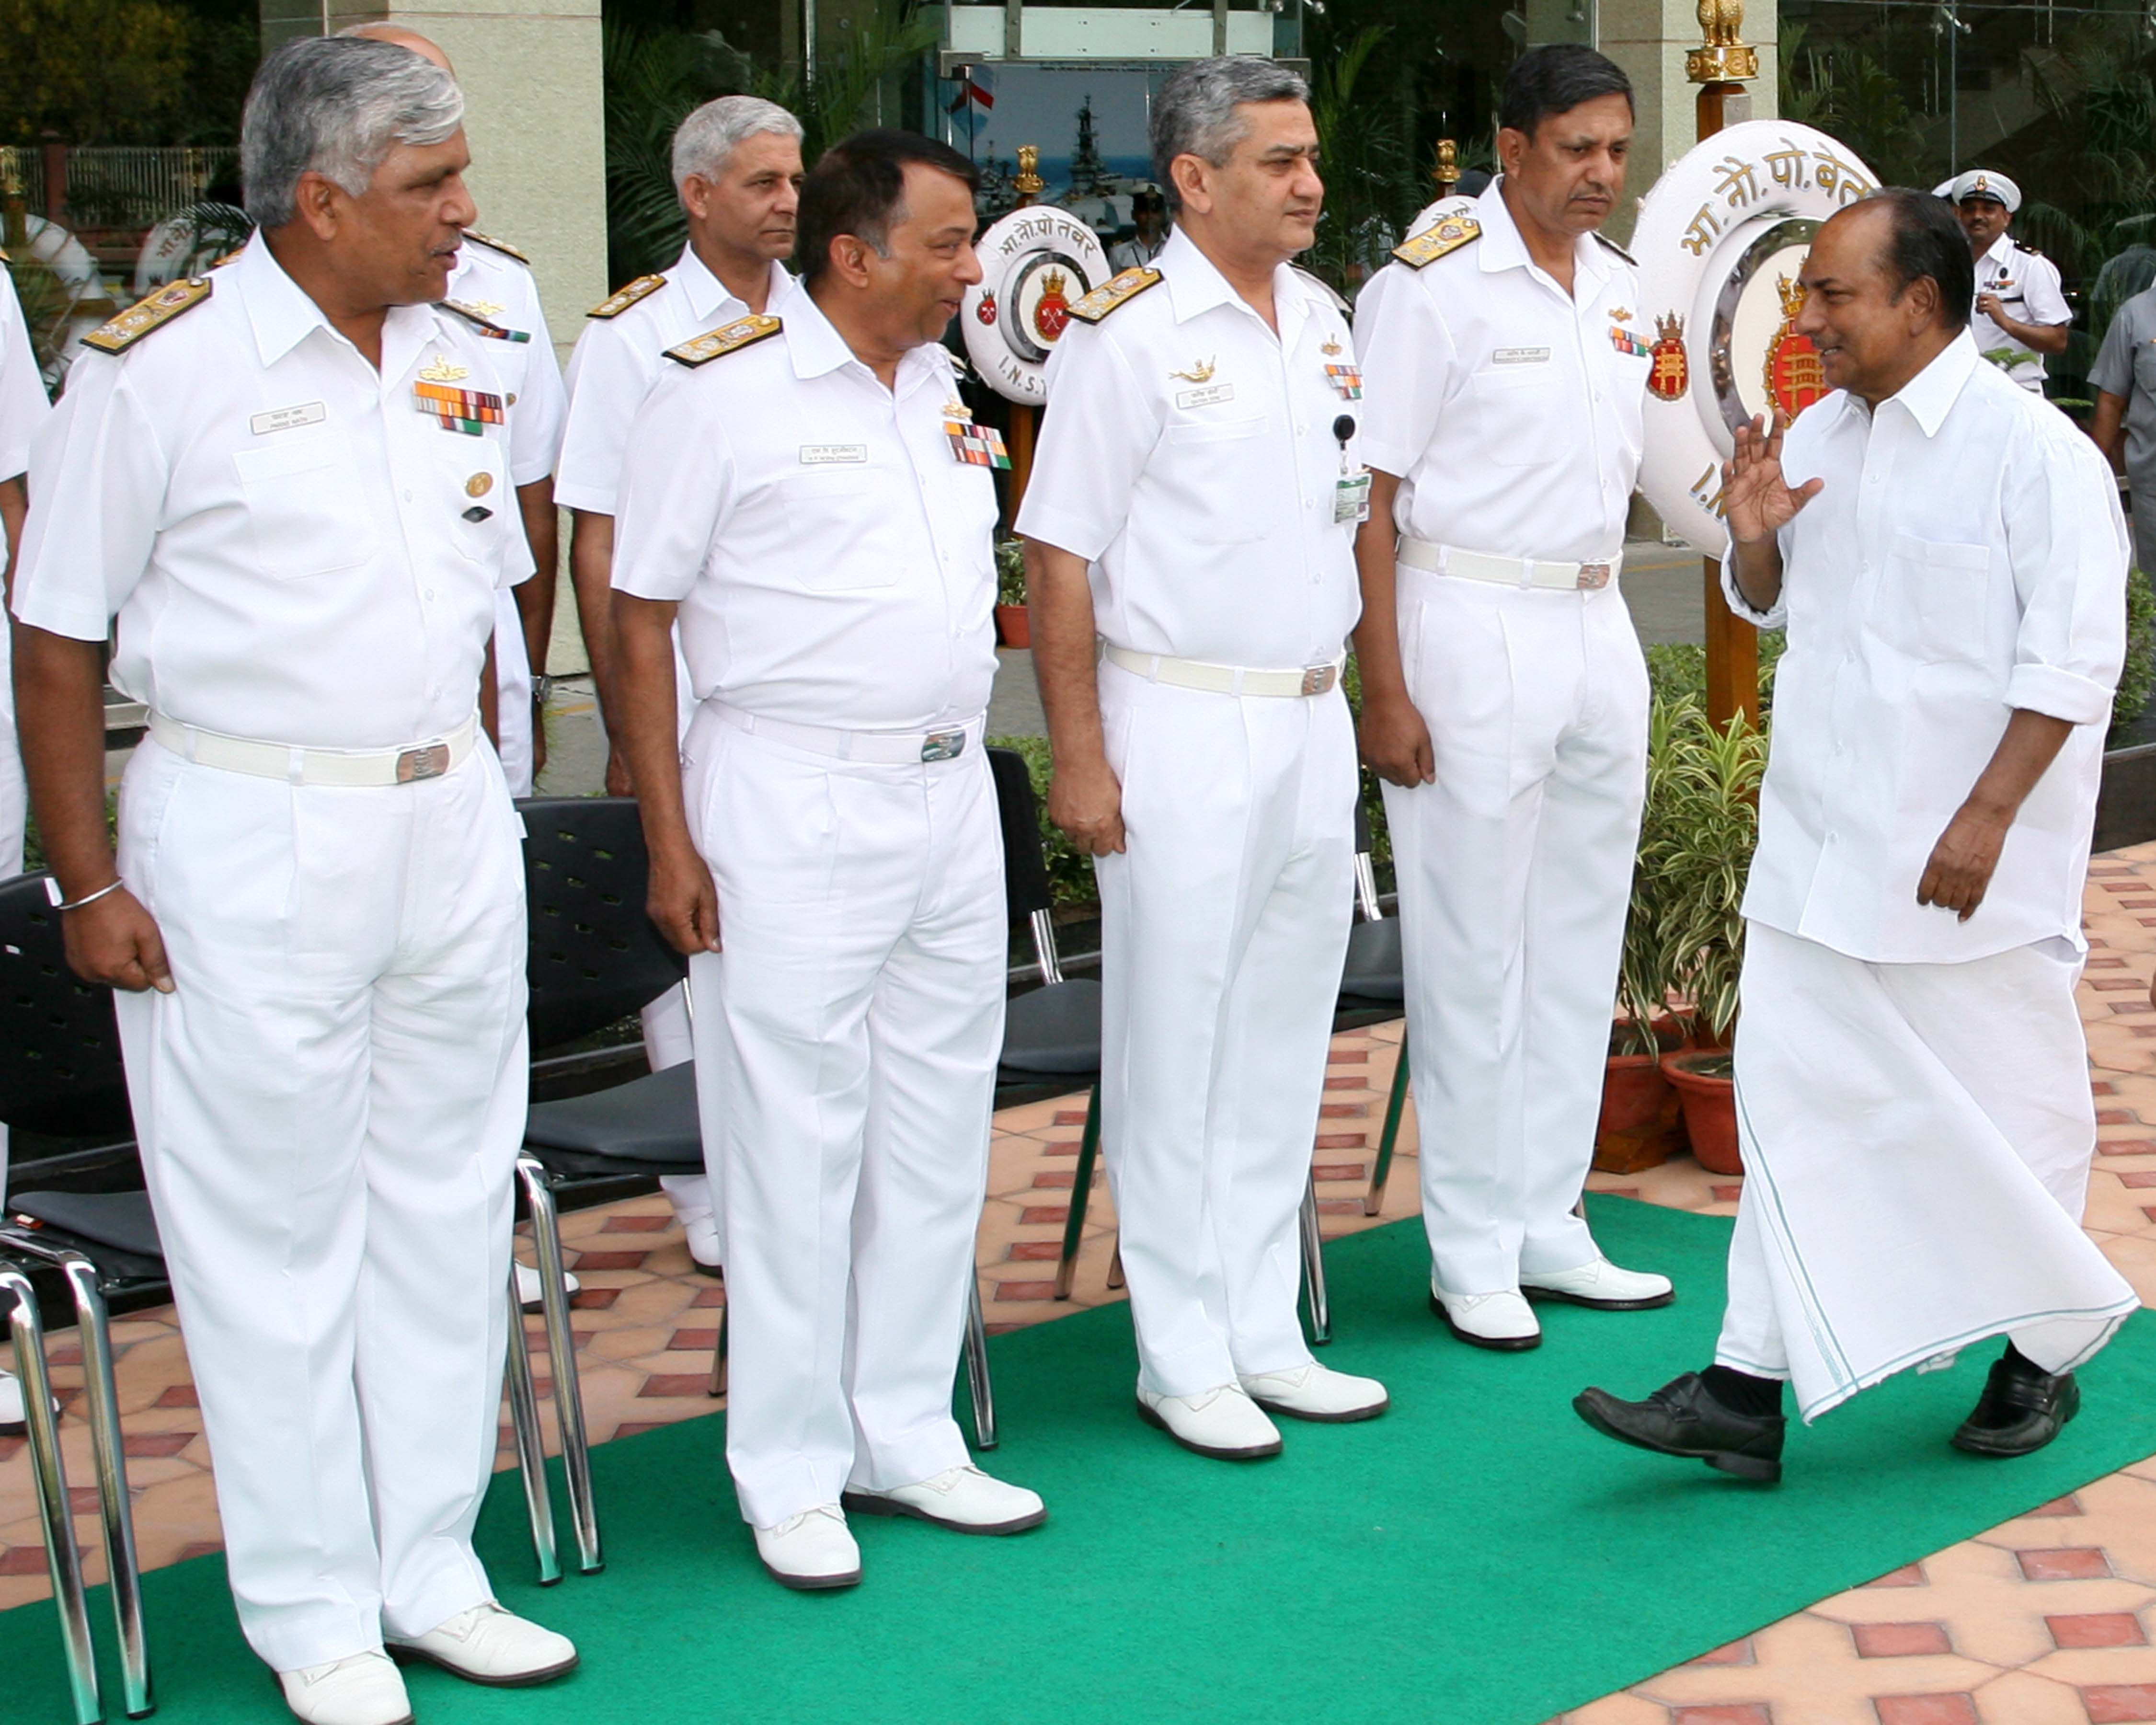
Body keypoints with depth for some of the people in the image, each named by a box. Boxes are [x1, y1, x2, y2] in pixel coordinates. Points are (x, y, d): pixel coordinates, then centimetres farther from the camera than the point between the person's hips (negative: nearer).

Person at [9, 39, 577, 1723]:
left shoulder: (466, 360, 7)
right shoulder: (161, 366, -11)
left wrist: (459, 769, 13)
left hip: (451, 822, 6)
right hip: (249, 840, -6)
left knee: (447, 1206, 12)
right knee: (275, 1234, 3)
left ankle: (432, 1571, 25)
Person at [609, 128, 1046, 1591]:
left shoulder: (947, 390, 12)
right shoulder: (722, 395, -8)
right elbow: (640, 627, -7)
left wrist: (961, 757, 16)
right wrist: (670, 841, -11)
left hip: (951, 794, 7)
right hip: (792, 802, -7)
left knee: (938, 1125, 11)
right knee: (795, 1138, -1)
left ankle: (907, 1435, 22)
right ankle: (793, 1471, 9)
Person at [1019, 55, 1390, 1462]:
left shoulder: (1323, 322, 11)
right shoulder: (1130, 332, -10)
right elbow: (1062, 556, -11)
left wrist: (1358, 702, 15)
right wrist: (1079, 755, -15)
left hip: (1312, 722, 7)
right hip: (1182, 728, -7)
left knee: (1286, 1040, 12)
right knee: (1177, 1049, 0)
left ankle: (1265, 1334, 22)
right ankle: (1183, 1358, 9)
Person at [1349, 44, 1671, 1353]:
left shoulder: (1624, 291, 11)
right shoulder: (1432, 285, -10)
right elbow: (1371, 498, -13)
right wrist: (1384, 691, -17)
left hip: (1599, 630, 7)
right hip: (1470, 624, -7)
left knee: (1581, 947, 12)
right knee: (1474, 952, -1)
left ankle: (1549, 1228, 23)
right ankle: (1472, 1257, 10)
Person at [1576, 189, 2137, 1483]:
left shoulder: (2032, 449, -13)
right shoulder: (1819, 436, 9)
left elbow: (2072, 659, -16)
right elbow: (1771, 604, 21)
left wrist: (1986, 818, -21)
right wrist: (1754, 537, -1)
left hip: (1970, 856, -6)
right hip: (1824, 842, 7)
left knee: (2004, 1101, 7)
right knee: (1799, 1095, 5)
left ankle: (2043, 1359, 27)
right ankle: (1750, 1388, 7)